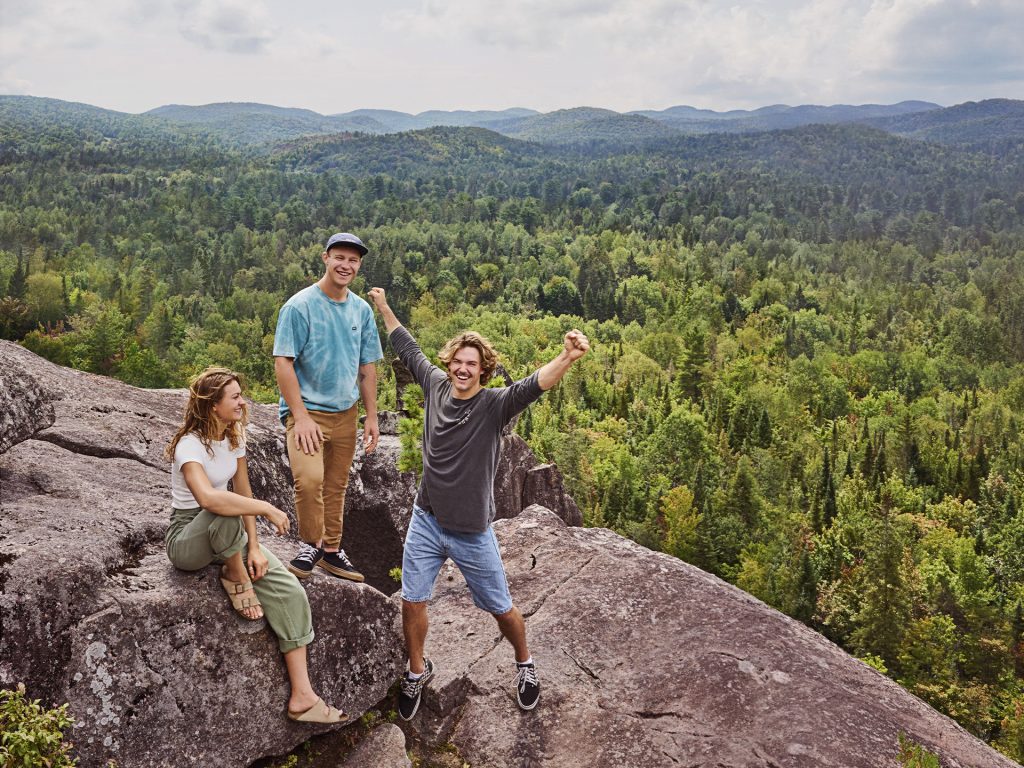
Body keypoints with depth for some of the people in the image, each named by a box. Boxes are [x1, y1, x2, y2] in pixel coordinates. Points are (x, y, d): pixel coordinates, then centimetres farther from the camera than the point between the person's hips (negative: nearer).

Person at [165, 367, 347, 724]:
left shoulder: (234, 437, 2)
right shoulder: (190, 445, -23)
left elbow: (243, 493, 3)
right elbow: (208, 497, -43)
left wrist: (254, 546, -9)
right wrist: (266, 508, -36)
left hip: (227, 537, 6)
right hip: (186, 539, -6)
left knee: (290, 592, -15)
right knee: (224, 516, -44)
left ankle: (302, 697, -13)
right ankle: (237, 581, -13)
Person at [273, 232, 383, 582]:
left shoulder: (362, 310, 7)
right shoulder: (299, 306, -10)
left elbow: (367, 367, 13)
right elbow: (283, 363, -13)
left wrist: (371, 417, 9)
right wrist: (301, 417, -18)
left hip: (346, 412, 6)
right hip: (308, 409, -5)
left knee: (336, 486, 13)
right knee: (310, 479, -23)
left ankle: (331, 550, 28)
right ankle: (311, 544, 0)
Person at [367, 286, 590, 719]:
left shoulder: (495, 404, -18)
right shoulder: (436, 385, -4)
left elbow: (532, 386, -38)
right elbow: (408, 350, 12)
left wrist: (566, 359, -57)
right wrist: (383, 309, 22)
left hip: (473, 533, -3)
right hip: (426, 521, 4)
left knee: (500, 608, 11)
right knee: (412, 603, 8)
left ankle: (525, 665, 40)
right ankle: (418, 671, 35)